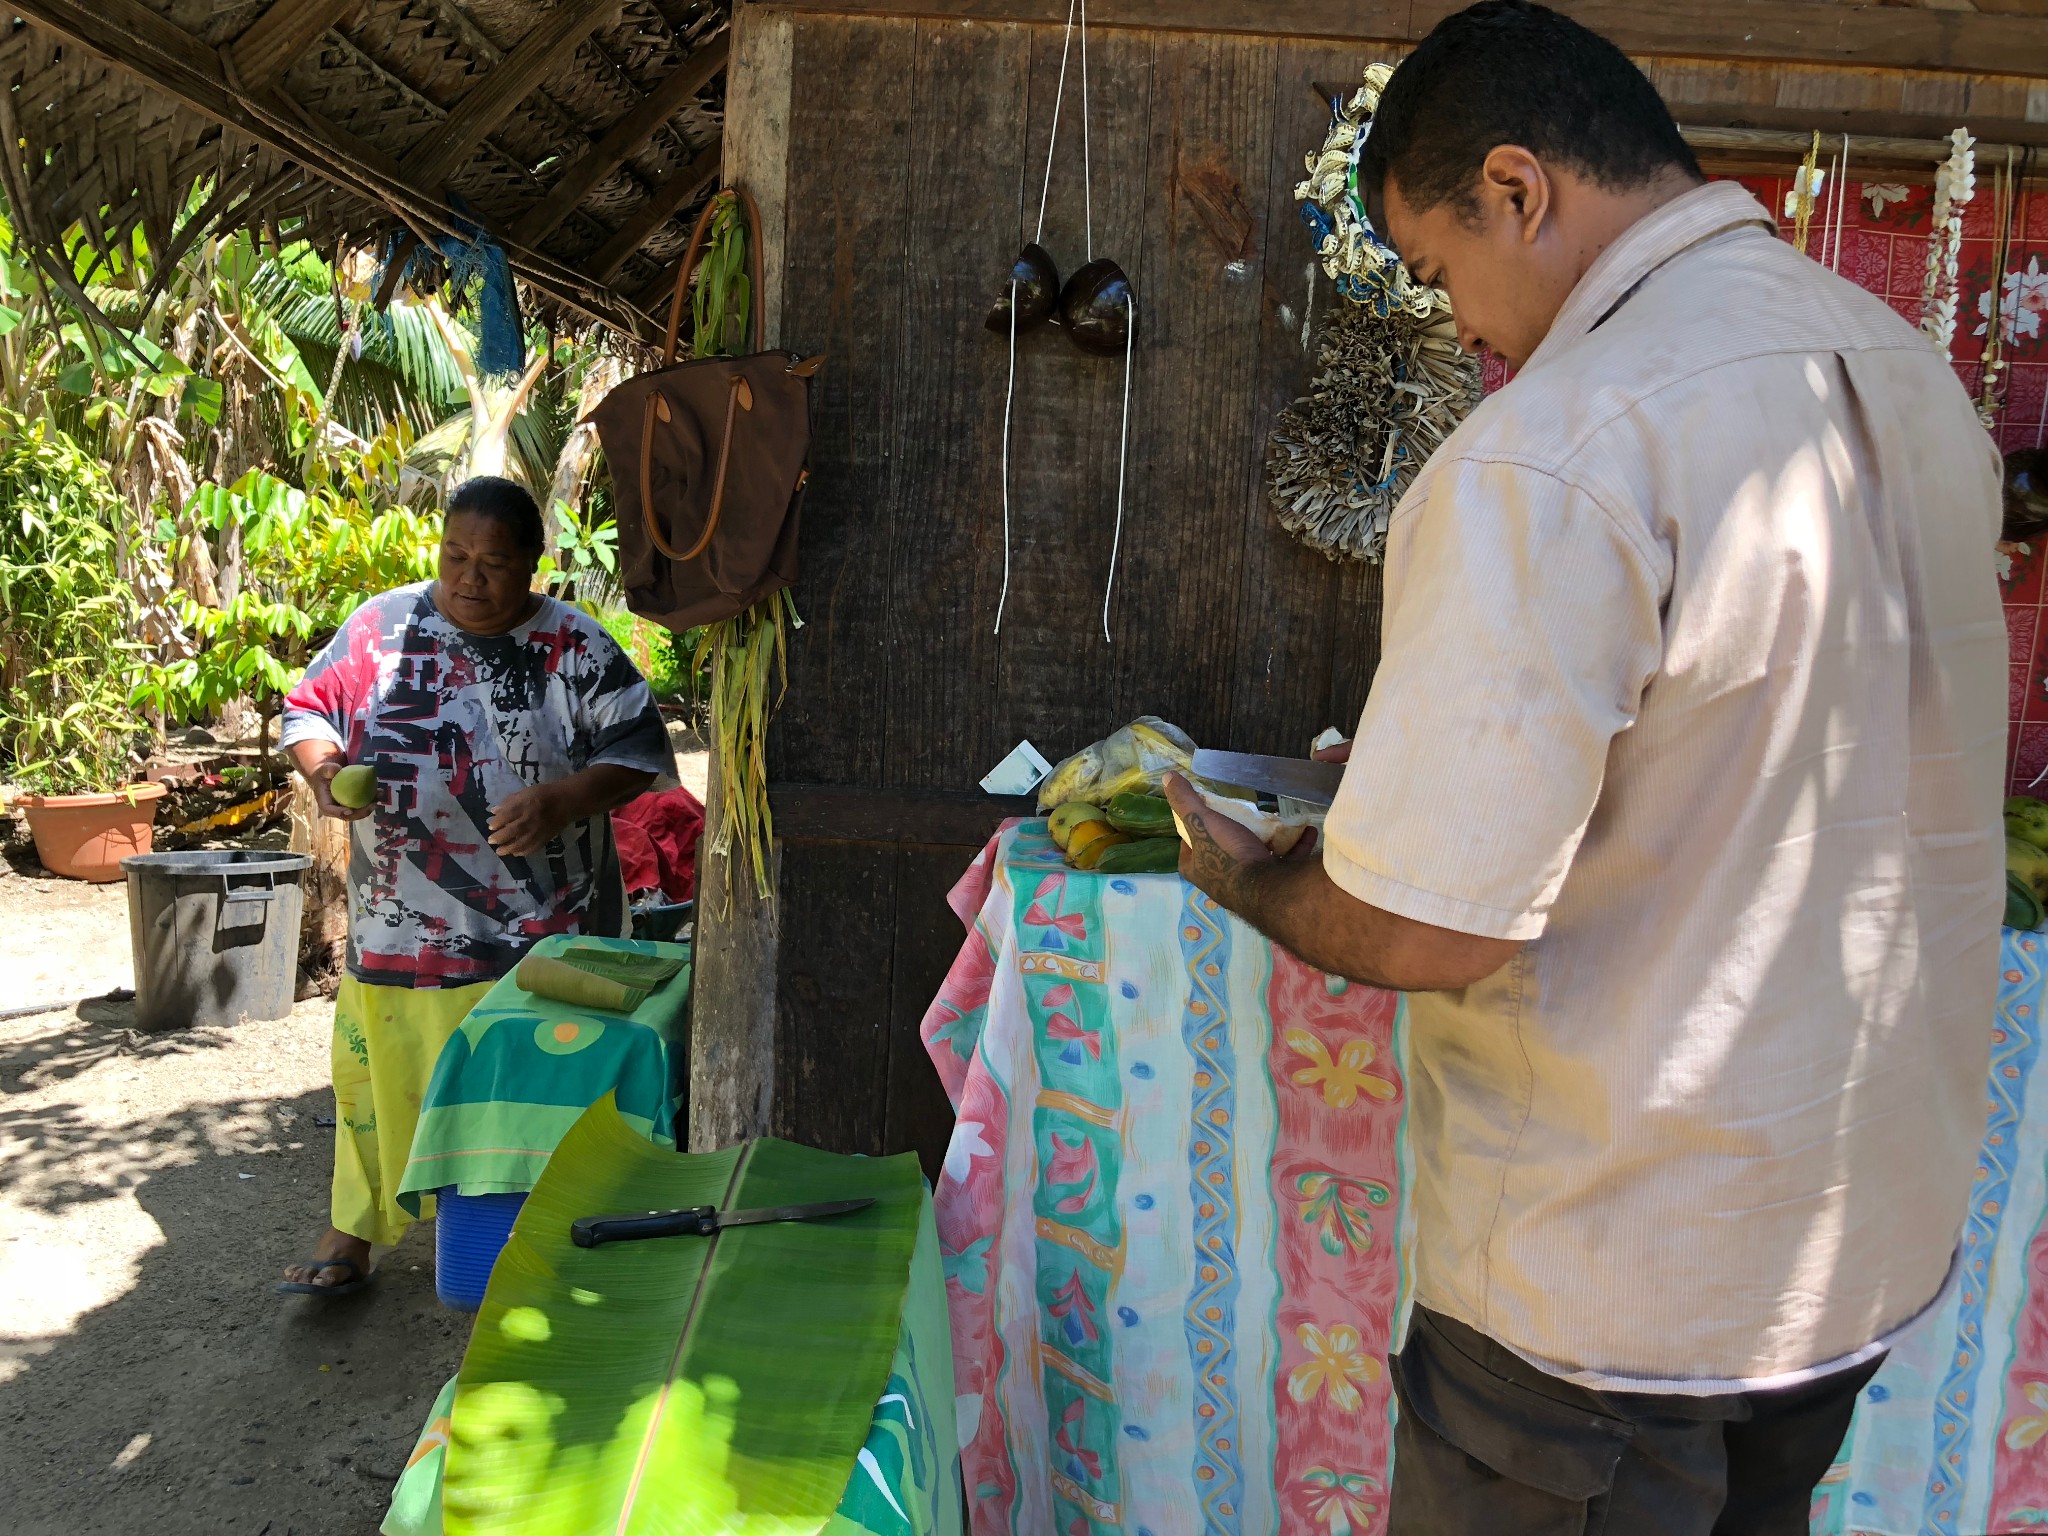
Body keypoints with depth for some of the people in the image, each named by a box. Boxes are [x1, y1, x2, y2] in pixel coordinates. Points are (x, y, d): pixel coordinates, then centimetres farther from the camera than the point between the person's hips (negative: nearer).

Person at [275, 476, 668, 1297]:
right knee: (377, 1073, 13)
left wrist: (559, 802, -19)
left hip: (537, 929, -2)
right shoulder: (380, 625, 3)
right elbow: (308, 708, 11)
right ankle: (353, 1231, 30)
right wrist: (322, 766, -11)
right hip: (396, 921, 3)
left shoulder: (574, 649, -4)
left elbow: (640, 751, -4)